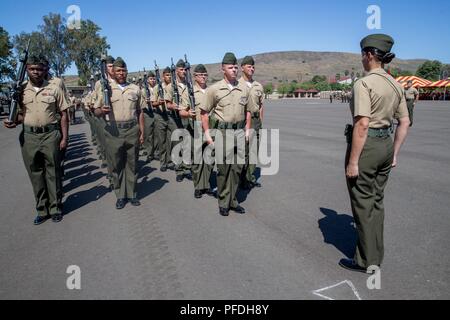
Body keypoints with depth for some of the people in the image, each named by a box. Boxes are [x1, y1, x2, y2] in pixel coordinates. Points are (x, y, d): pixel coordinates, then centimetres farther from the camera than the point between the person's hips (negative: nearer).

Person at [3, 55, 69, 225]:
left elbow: (63, 114, 2)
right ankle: (42, 210, 21)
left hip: (50, 135, -2)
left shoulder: (54, 89, 0)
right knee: (35, 174, 9)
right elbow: (21, 113, 16)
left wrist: (64, 138, -3)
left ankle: (56, 208, 18)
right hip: (29, 136, 3)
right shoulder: (21, 89, 7)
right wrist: (14, 122, -7)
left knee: (53, 173, 5)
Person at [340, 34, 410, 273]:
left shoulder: (364, 83, -15)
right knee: (377, 200, 18)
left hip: (366, 145, -8)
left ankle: (366, 261, 17)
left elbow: (362, 124, -22)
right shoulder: (395, 85, 9)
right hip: (386, 144, 8)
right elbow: (405, 122, 12)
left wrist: (352, 161, -18)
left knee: (363, 204, 4)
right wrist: (394, 153, 18)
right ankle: (376, 256, 31)